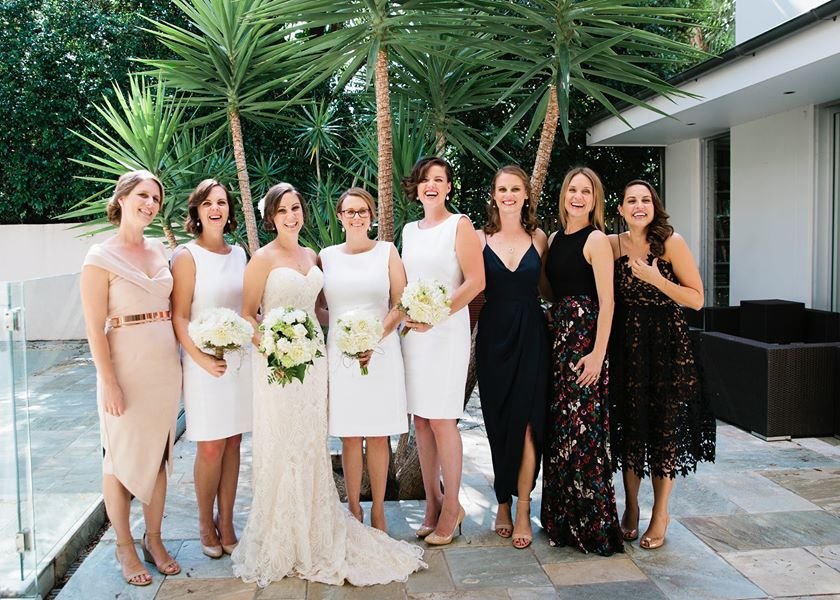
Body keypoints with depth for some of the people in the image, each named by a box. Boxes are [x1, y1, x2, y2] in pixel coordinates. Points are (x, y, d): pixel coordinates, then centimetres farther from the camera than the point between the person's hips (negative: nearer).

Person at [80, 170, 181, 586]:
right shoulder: (101, 257, -9)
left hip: (165, 368, 6)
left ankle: (153, 539, 28)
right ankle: (124, 547, 22)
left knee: (158, 454, 13)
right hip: (126, 369, -5)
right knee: (121, 458, 7)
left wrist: (180, 363, 10)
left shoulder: (160, 252, 8)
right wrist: (108, 382, -16)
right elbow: (94, 327, -12)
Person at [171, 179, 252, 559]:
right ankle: (206, 525, 19)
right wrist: (200, 357, -20)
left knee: (232, 443, 10)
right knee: (210, 447, 1)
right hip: (205, 362, -5)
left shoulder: (239, 254, 12)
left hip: (240, 358, 5)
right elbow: (179, 317, -11)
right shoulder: (188, 256, -5)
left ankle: (226, 523, 21)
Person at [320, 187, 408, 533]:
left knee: (378, 435, 4)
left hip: (381, 352, -1)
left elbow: (400, 305, 0)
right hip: (340, 353, 1)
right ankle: (354, 510, 16)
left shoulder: (387, 252, 5)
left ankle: (378, 511, 15)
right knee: (349, 436, 4)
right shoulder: (327, 256, 9)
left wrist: (375, 338, -12)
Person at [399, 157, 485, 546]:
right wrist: (404, 315, 4)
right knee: (420, 421, 7)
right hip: (412, 332, 6)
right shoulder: (409, 230, 15)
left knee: (441, 420, -5)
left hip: (447, 331, -6)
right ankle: (432, 503, 19)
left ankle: (451, 507, 9)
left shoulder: (459, 225, -2)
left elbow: (476, 281, -10)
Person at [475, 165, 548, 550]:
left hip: (530, 334, 0)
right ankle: (503, 503, 21)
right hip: (493, 335, 0)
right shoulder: (481, 238, 3)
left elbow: (546, 288, 10)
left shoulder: (538, 238, 6)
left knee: (526, 422, -4)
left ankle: (522, 509, 5)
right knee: (498, 422, 6)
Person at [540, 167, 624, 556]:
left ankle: (593, 524, 7)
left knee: (582, 427, -5)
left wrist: (598, 354, -19)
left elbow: (606, 302, -13)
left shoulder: (596, 240, -7)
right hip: (558, 334, 8)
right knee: (558, 425, 11)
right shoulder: (555, 239, 14)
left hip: (585, 335, -7)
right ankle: (563, 518, 24)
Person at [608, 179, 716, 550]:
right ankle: (631, 507, 26)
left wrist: (656, 279, -19)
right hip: (625, 345, 3)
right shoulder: (612, 245, 2)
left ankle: (660, 514, 19)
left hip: (667, 345, -3)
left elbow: (697, 299, -9)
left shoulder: (671, 242, -8)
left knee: (665, 427, 3)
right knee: (628, 425, 8)